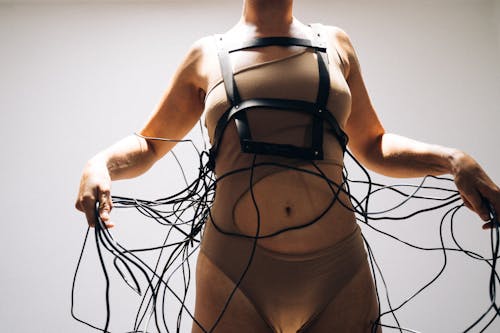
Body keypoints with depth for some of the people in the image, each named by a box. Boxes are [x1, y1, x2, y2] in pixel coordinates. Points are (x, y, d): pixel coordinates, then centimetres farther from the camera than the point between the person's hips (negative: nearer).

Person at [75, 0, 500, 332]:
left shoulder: (334, 45, 14)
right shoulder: (208, 56, 9)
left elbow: (372, 145, 21)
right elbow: (148, 143, 16)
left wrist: (454, 160, 6)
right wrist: (101, 164, -6)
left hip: (337, 269, 2)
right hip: (236, 269, -1)